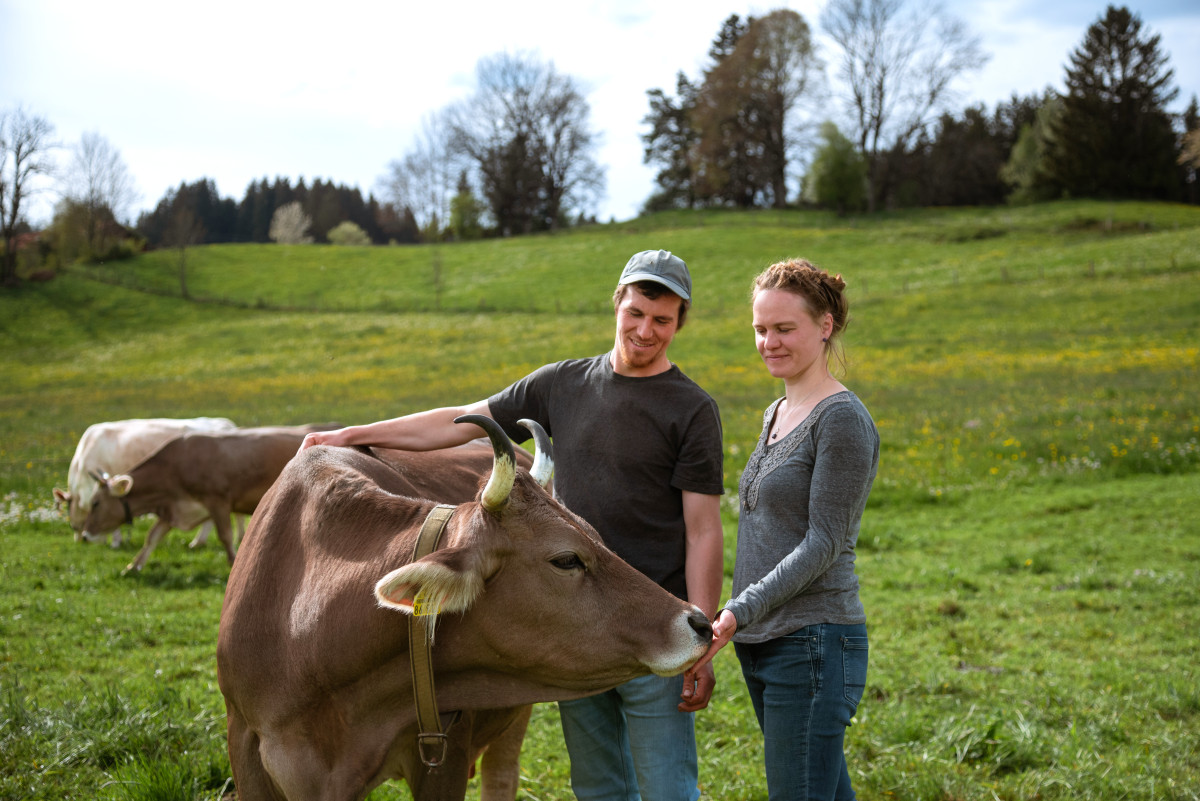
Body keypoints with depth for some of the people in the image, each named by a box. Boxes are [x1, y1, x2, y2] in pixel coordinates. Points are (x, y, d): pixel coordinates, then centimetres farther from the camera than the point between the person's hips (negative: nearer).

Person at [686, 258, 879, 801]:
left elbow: (824, 543, -17)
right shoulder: (776, 414, 15)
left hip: (813, 643, -9)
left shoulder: (842, 419, -12)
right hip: (761, 644, 9)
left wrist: (740, 610, -23)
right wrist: (740, 624, 19)